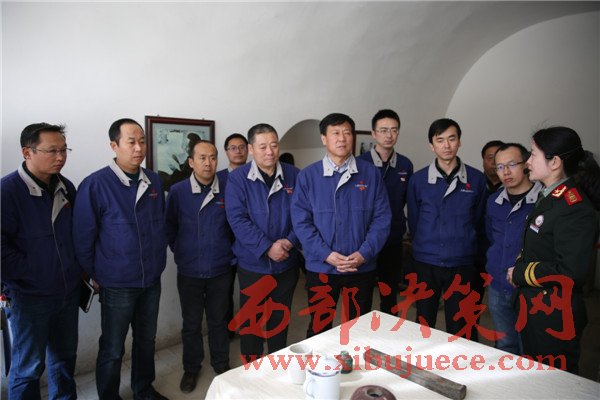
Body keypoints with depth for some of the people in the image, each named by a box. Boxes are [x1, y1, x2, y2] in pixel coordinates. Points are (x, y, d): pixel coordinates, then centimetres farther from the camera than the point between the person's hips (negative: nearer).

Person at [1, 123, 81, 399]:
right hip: (29, 296, -5)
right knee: (28, 367, 10)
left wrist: (80, 268, 8)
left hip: (69, 291, 6)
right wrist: (28, 273, -13)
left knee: (65, 356, 19)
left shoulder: (66, 187, 3)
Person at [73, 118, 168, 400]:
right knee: (112, 350, 11)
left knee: (146, 340, 20)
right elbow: (83, 237, -9)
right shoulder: (95, 185, -14)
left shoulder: (154, 181, 1)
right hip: (117, 284, -5)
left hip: (152, 279, 5)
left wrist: (159, 260, 10)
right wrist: (95, 275, -3)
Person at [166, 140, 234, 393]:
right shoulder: (178, 191, -6)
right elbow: (170, 225, 5)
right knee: (191, 323, 14)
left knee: (218, 321, 15)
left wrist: (228, 249, 4)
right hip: (189, 272, 0)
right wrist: (179, 250, 3)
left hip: (221, 270, 0)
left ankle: (221, 364, 36)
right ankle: (191, 368, 34)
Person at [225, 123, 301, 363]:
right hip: (252, 264, -2)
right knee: (251, 322, 11)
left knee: (280, 319, 18)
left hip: (287, 263, 2)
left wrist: (290, 241, -17)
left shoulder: (293, 175, -2)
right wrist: (267, 247, -20)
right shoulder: (237, 178, -8)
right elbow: (237, 219, -15)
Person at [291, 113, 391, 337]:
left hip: (362, 267, 1)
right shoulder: (308, 176, -3)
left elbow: (382, 218, -3)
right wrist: (326, 255, -16)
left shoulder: (370, 174, 0)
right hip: (320, 267, -1)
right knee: (319, 328, 15)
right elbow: (301, 221, -7)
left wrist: (364, 254, -13)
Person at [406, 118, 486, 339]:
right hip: (425, 263, 1)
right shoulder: (418, 179, -1)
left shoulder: (476, 179, -1)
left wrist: (463, 245, 10)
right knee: (423, 325, 14)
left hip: (462, 264, 0)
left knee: (460, 329, 9)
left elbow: (479, 221, 8)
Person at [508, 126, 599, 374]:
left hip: (555, 318, -9)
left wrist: (520, 274, -15)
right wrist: (518, 269, 0)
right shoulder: (550, 199, 8)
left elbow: (570, 272, -27)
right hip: (534, 310, 9)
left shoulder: (574, 209, -22)